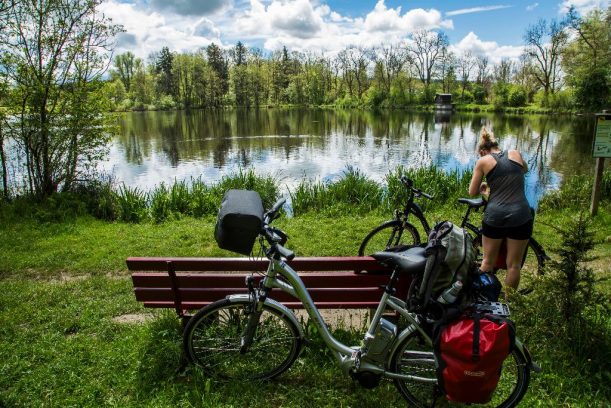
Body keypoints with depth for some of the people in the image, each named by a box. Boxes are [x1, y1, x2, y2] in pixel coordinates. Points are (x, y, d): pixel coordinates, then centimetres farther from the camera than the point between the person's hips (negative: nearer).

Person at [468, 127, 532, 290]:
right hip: (520, 216, 1)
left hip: (495, 216, -1)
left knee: (488, 261, 16)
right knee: (514, 264, 12)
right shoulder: (515, 154, 8)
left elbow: (472, 192, 6)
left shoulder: (483, 161, 1)